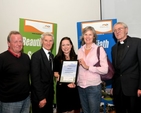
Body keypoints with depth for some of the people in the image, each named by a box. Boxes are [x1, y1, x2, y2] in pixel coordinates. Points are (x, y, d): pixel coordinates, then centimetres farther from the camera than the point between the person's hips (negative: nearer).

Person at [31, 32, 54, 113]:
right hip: (39, 95, -7)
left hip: (49, 94, 7)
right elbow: (35, 78, -20)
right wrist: (41, 97, -20)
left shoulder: (52, 56, 9)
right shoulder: (36, 55, -15)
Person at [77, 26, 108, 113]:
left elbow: (105, 70, -12)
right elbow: (78, 68, 12)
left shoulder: (99, 49, -5)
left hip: (94, 87, -4)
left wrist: (88, 67, -15)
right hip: (81, 87, 4)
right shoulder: (80, 50, 8)